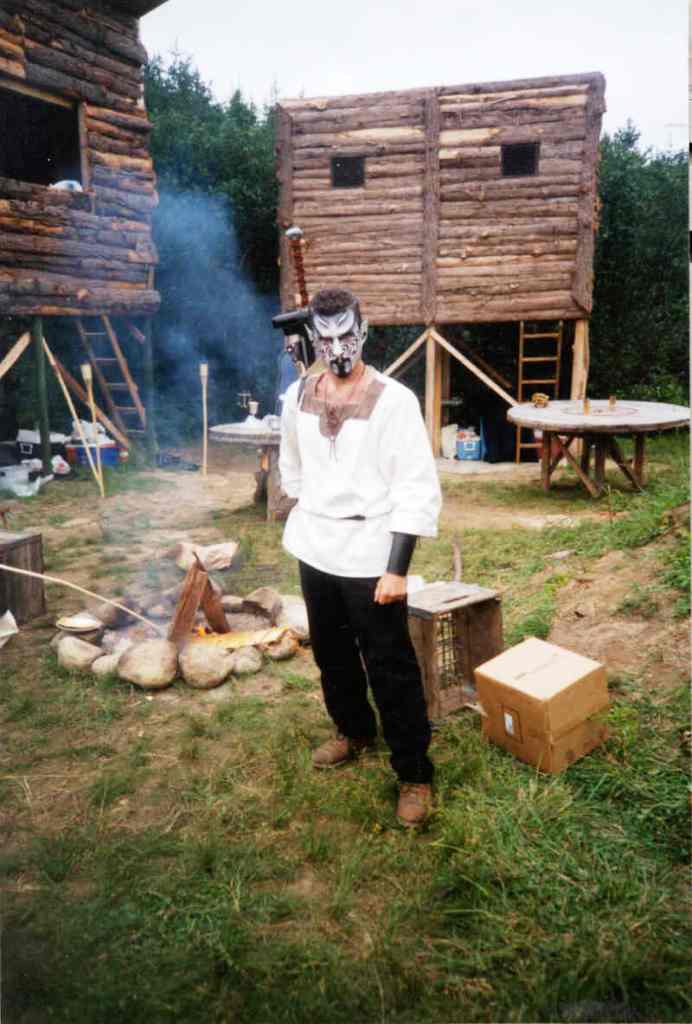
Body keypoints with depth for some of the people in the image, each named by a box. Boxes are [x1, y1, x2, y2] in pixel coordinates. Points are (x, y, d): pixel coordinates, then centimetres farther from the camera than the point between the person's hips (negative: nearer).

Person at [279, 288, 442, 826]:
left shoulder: (393, 400, -15)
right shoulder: (298, 396, 2)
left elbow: (418, 492, -17)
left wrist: (397, 568, -21)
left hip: (369, 555, -6)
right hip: (315, 550, 6)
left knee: (391, 669, 1)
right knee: (331, 653, 21)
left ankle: (415, 774, 17)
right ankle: (354, 731, 44)